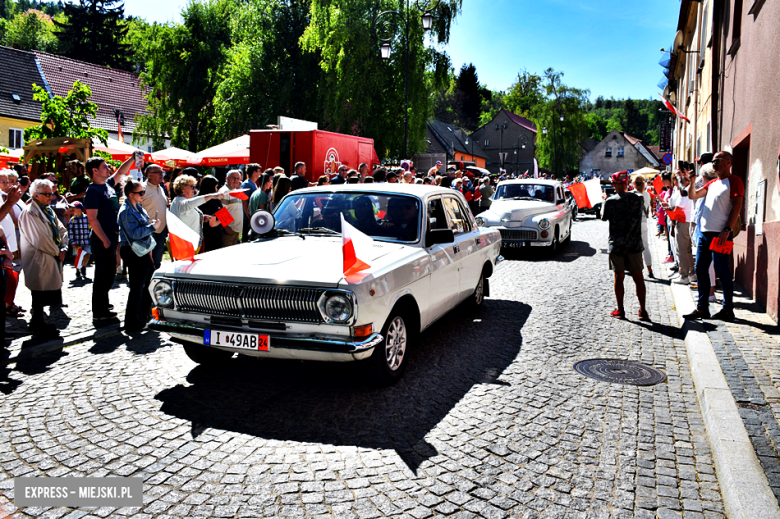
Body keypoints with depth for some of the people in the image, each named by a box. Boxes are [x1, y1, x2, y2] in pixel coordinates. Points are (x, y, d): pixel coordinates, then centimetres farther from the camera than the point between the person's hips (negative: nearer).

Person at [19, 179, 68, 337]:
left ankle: (38, 324, 24)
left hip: (52, 258, 9)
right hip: (39, 261, -9)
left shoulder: (48, 210, 14)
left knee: (48, 293, 13)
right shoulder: (29, 213, -14)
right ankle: (37, 326, 10)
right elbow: (41, 239, -20)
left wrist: (63, 249, 0)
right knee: (39, 296, -1)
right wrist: (57, 252, -9)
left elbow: (61, 230, 15)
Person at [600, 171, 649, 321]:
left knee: (619, 278, 7)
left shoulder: (611, 201, -11)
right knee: (638, 278, 7)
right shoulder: (639, 199, -2)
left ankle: (620, 310, 13)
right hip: (635, 244, 2)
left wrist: (603, 201, 22)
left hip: (616, 245, -2)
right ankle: (643, 311, 8)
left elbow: (604, 217, 5)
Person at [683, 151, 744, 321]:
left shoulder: (734, 181, -4)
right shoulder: (712, 183, 18)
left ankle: (728, 310, 6)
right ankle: (702, 308, 14)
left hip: (720, 234, -8)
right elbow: (693, 196, 19)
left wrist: (727, 230, -19)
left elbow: (737, 207, -12)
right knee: (700, 269, 7)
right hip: (704, 232, 8)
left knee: (722, 272, -3)